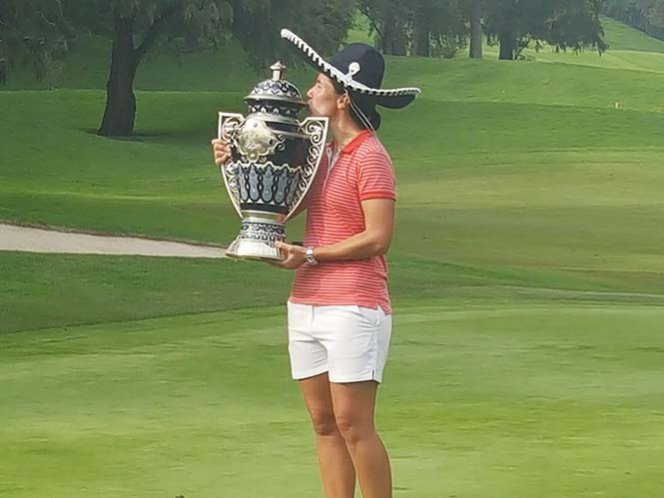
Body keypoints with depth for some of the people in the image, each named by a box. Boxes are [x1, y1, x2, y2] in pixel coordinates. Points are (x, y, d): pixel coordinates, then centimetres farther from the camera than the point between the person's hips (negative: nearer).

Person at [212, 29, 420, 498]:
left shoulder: (370, 157, -10)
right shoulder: (320, 152, 15)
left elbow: (377, 238, -15)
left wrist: (310, 256, -14)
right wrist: (234, 162, 9)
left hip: (354, 307, -9)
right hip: (306, 304, 9)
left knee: (353, 424, -9)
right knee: (324, 422, 9)